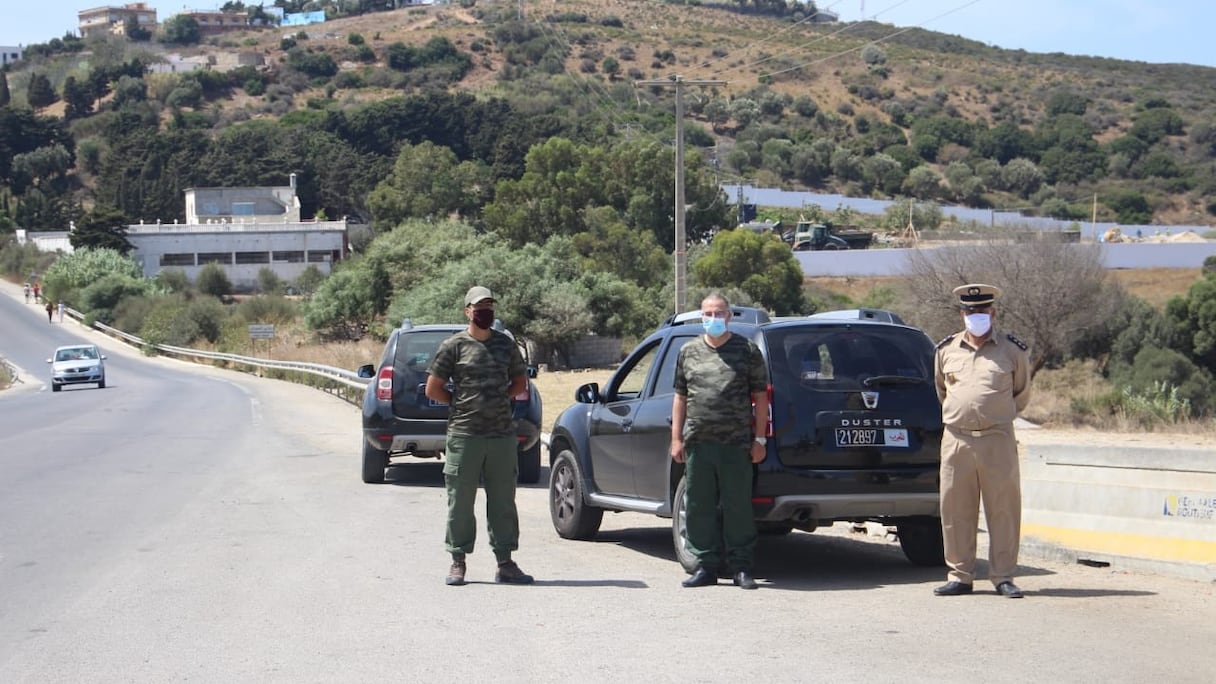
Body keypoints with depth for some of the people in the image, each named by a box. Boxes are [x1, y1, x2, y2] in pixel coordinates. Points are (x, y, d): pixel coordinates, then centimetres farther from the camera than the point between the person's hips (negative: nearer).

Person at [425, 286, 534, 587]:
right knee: (460, 502, 1)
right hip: (464, 435, -4)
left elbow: (520, 381, 22)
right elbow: (433, 389, 1)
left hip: (503, 435, 4)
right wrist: (461, 404, 1)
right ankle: (458, 563, 9)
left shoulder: (506, 344, 11)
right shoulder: (454, 345, -1)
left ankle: (505, 562, 13)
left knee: (503, 502, 7)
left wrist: (499, 399, 8)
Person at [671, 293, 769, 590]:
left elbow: (760, 397, 4)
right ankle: (706, 566, 14)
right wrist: (676, 438, 8)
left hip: (736, 444, -3)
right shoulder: (689, 352, 13)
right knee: (698, 508, 5)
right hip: (697, 443, 3)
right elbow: (680, 397, 15)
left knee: (738, 507, 0)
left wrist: (759, 438, -2)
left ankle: (741, 568, 8)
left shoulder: (747, 351, 4)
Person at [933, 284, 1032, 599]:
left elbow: (1021, 394, 18)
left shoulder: (1013, 351, 5)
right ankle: (959, 576, 11)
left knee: (1003, 510, -1)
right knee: (955, 511, 3)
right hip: (956, 440, 2)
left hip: (998, 440, -2)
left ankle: (1003, 577, 7)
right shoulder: (946, 350, 11)